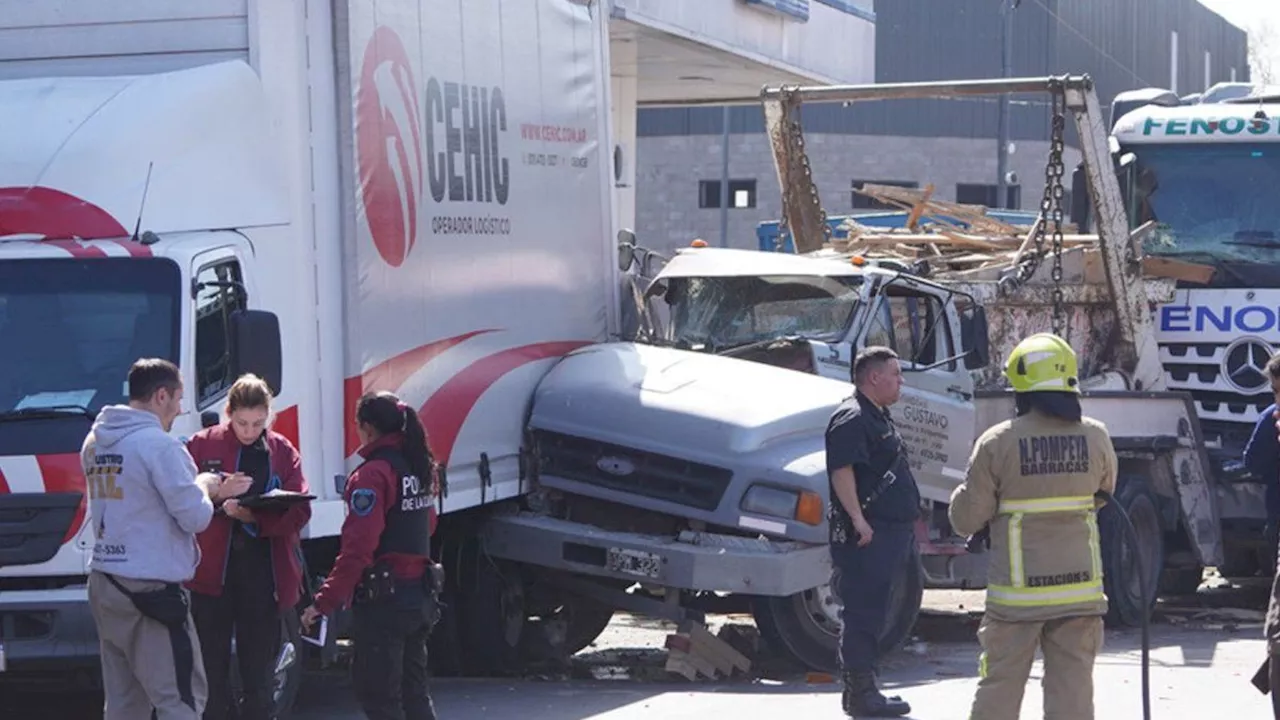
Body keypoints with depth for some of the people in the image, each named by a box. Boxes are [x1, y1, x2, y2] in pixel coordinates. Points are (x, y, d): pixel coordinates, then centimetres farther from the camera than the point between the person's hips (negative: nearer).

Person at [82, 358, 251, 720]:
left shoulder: (95, 441, 12)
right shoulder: (159, 445, -15)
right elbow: (195, 517, -14)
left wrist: (205, 491, 20)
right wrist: (204, 486, 7)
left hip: (104, 582, 8)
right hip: (151, 588, -8)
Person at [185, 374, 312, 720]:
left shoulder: (283, 451, 5)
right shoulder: (203, 446, 1)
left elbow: (299, 511, -2)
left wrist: (257, 516, -19)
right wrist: (219, 506, -19)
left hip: (264, 572, 1)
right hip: (212, 570, -1)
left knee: (259, 668, 7)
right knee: (212, 669, 1)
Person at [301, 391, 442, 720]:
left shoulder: (373, 474, -17)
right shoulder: (421, 469, 9)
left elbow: (357, 548, -22)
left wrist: (324, 602, -19)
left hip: (383, 598, -8)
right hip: (421, 592, 8)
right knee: (414, 692, 15)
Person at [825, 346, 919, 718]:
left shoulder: (878, 418, 20)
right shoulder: (852, 418, -14)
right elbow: (842, 470, -24)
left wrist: (907, 525, 27)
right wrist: (858, 518, -28)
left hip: (889, 532, 11)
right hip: (866, 534, -11)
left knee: (873, 611, 14)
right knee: (863, 612, -8)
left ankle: (863, 689, 19)